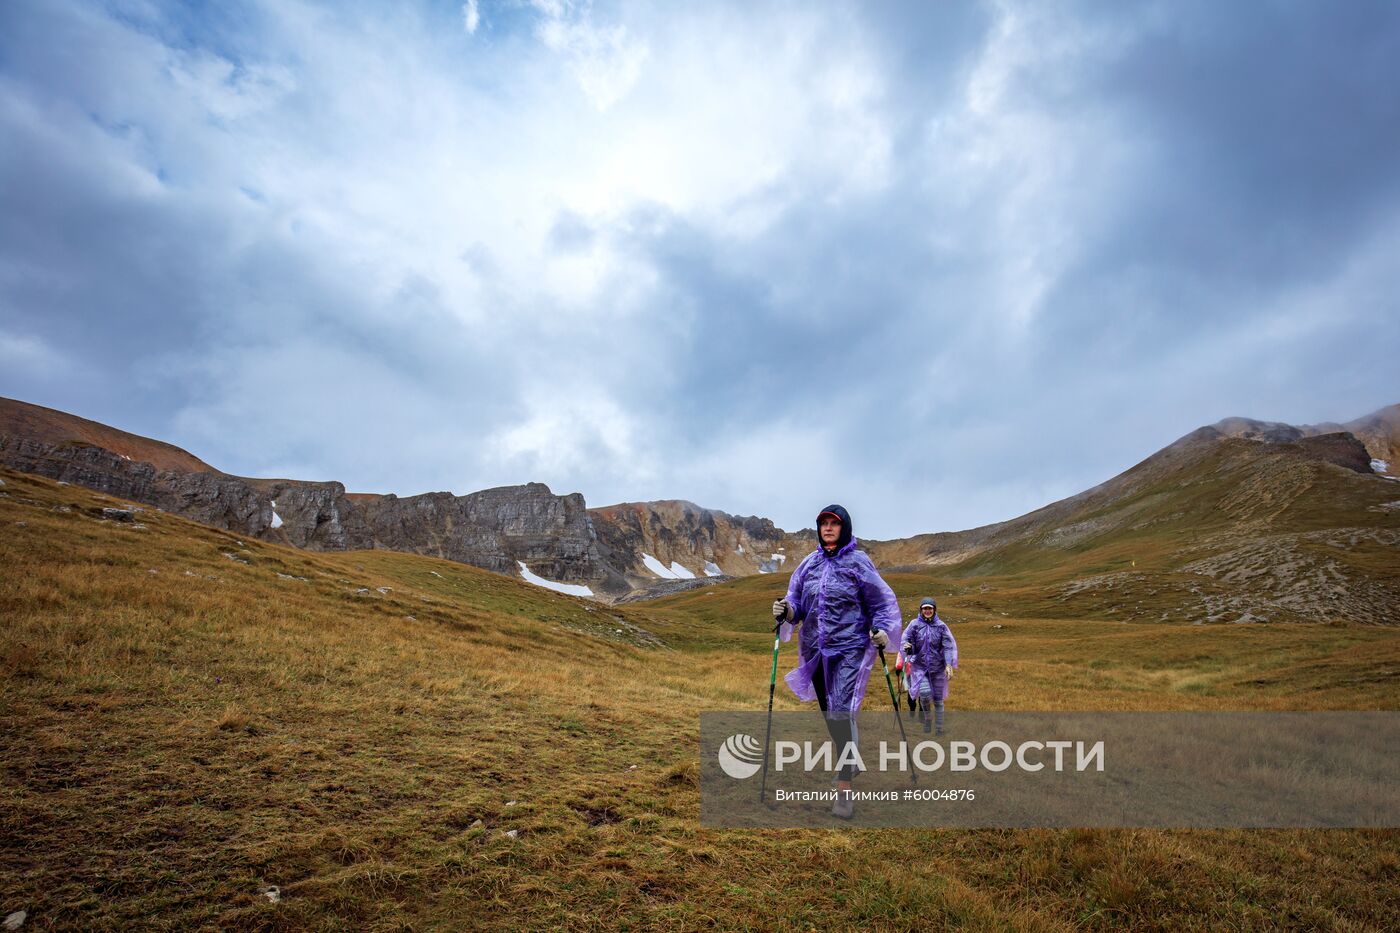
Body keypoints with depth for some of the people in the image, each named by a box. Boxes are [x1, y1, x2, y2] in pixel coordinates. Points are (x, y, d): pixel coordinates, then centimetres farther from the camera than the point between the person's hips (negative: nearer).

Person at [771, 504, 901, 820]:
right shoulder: (809, 563, 6)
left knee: (842, 713, -14)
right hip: (816, 651, 5)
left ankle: (844, 790, -5)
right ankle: (850, 763, 41)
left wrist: (882, 629, -17)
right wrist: (786, 611, -13)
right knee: (829, 713, 17)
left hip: (850, 650, -5)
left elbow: (884, 601, -1)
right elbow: (797, 602, 8)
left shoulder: (858, 562, -5)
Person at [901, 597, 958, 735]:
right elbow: (906, 640, -5)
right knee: (925, 693, -20)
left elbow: (949, 646, -4)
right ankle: (926, 718, 10)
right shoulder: (914, 624, -2)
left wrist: (949, 664, -14)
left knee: (938, 699, 8)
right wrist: (906, 647, -28)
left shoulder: (941, 626, -2)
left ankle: (939, 728, 25)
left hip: (938, 667, 1)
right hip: (919, 666, -1)